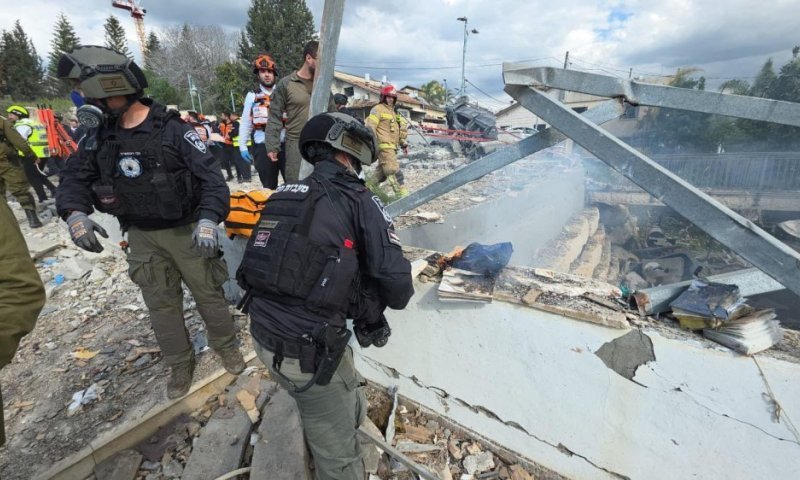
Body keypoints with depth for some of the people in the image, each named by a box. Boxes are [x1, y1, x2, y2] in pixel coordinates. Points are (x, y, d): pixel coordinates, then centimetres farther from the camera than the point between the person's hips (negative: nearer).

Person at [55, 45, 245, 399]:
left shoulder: (173, 130, -16)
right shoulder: (99, 136, 1)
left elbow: (212, 178, -20)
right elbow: (75, 179, 5)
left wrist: (208, 219, -36)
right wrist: (75, 212, -17)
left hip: (187, 231, -5)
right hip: (142, 237, 5)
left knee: (209, 294, 9)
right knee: (161, 305, 14)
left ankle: (226, 346, 34)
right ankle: (181, 364, 34)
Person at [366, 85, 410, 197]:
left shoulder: (392, 112, 25)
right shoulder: (378, 109, -3)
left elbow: (397, 131, 30)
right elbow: (370, 127, -13)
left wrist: (403, 144, 25)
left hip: (391, 147, 9)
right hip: (384, 146, -9)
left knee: (381, 172, 14)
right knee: (394, 172, -14)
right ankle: (402, 195, -17)